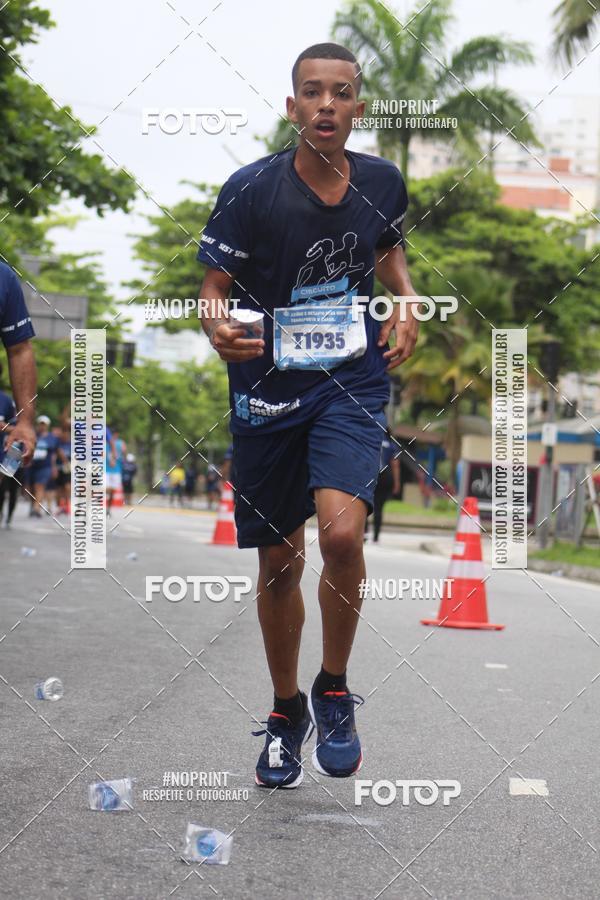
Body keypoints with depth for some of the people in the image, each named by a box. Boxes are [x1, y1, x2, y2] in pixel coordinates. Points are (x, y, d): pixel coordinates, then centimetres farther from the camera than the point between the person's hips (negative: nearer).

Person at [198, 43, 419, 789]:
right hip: (267, 390, 0)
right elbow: (213, 287, -6)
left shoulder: (382, 182, -1)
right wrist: (217, 327, -29)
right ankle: (286, 712, 31)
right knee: (279, 563, 8)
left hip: (353, 383, 1)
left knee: (341, 534, -22)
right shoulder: (250, 189, -11)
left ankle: (334, 693, 3)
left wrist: (407, 307, 2)